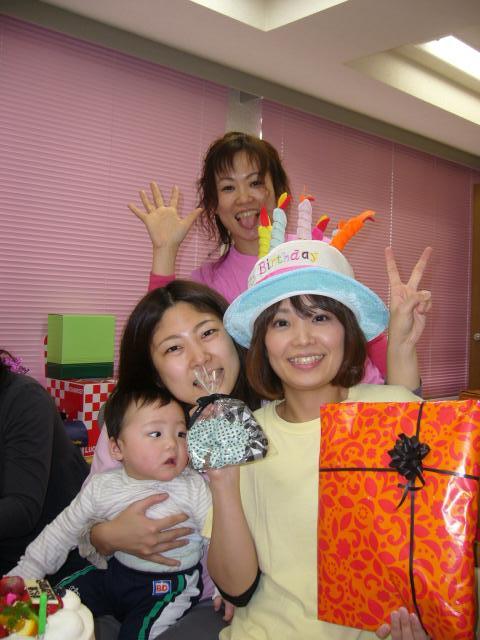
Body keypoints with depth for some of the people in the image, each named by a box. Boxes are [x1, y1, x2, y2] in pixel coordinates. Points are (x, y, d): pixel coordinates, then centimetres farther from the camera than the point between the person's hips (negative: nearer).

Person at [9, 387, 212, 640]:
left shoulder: (194, 487, -14)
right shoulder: (102, 487, -6)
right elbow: (63, 531, 5)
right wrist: (23, 574, 5)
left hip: (170, 583, -3)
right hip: (113, 571, 4)